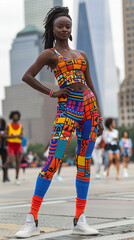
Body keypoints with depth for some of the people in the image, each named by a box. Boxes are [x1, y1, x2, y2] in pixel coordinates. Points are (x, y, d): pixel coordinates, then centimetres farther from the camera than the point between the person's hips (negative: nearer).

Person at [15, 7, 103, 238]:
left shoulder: (81, 55, 19)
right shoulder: (49, 54, 6)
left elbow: (91, 87, 18)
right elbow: (27, 76, -4)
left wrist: (99, 117, 12)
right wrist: (51, 93, -6)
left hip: (89, 106, 5)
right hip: (67, 108, -5)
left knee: (84, 163, 3)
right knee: (53, 161, -13)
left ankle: (80, 221, 8)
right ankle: (32, 220, -10)